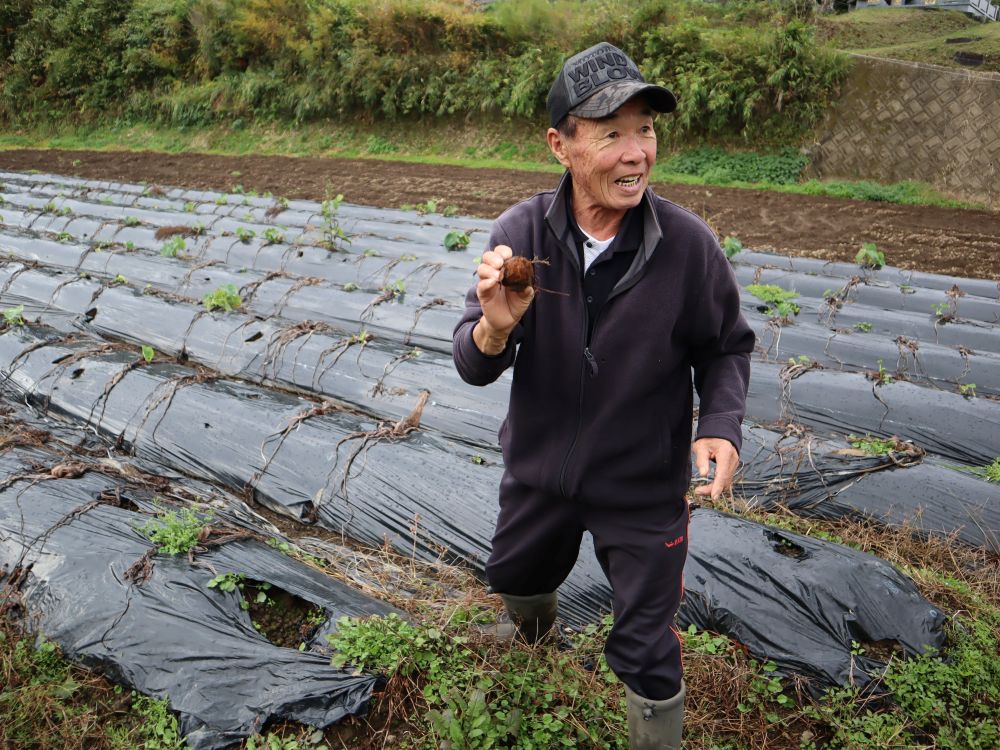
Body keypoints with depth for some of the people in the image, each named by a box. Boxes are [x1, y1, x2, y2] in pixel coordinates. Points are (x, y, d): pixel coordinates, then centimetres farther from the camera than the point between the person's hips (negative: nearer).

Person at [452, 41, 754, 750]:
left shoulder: (687, 243, -21)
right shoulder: (521, 232, -18)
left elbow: (726, 347, -5)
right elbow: (474, 367, -16)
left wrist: (722, 425, -21)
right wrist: (494, 328, -38)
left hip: (644, 487, -2)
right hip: (538, 471, 3)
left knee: (648, 660, 11)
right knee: (515, 581, 31)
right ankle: (536, 631, 68)